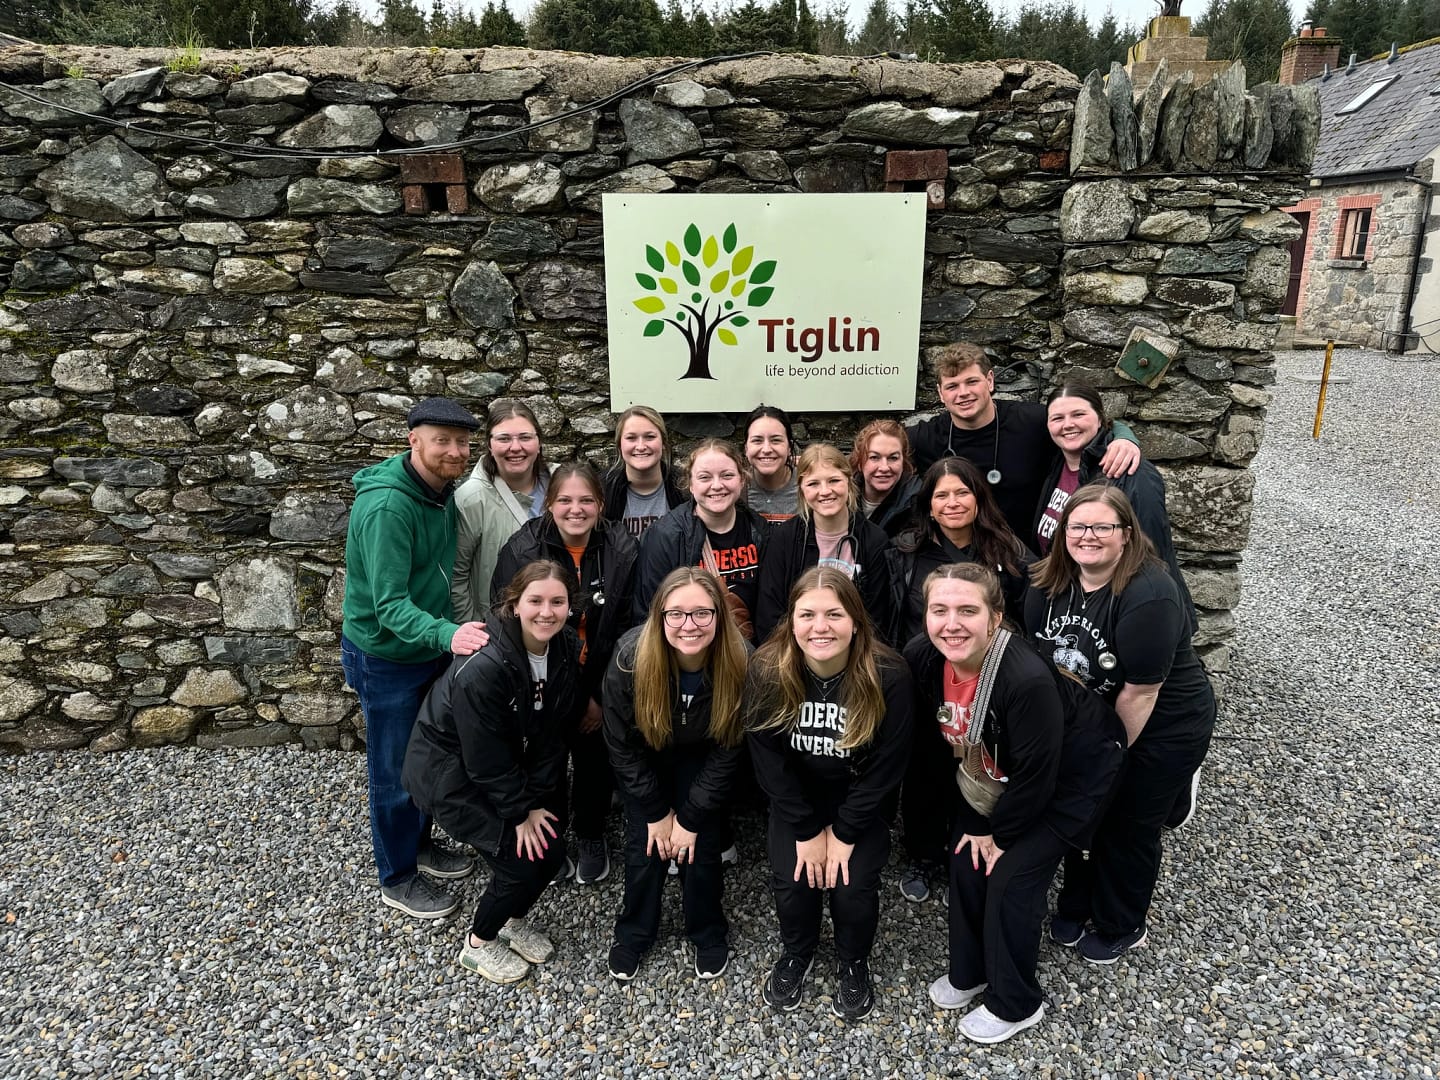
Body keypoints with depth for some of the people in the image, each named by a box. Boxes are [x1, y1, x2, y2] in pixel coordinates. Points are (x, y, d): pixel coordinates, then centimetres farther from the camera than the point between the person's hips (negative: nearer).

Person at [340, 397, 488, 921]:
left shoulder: (443, 492, -2)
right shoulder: (386, 505, -29)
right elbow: (390, 604, -32)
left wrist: (450, 633, 6)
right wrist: (446, 635, -47)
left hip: (432, 644, 8)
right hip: (387, 657, -8)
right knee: (395, 771, 9)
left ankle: (419, 843, 44)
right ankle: (397, 877, 28)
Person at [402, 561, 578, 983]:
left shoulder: (566, 649, -12)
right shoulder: (481, 669, -34)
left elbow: (548, 735, -5)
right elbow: (484, 759, -25)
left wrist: (537, 800, -8)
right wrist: (520, 813, -15)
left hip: (510, 765, 7)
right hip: (448, 771, -7)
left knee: (551, 848, 3)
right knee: (524, 856, -9)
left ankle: (510, 916, 33)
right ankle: (478, 944, 18)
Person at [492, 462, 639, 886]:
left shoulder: (622, 551, -13)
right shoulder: (521, 550, -15)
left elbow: (626, 630, -8)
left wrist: (601, 696, -9)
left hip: (601, 687, 1)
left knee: (595, 760, 14)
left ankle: (591, 836, 39)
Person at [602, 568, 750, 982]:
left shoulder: (741, 663, -33)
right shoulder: (631, 658, -33)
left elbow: (727, 750, -18)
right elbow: (623, 745, -17)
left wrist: (691, 817, -13)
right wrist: (657, 811, -11)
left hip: (702, 760, 0)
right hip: (646, 760, 0)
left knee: (702, 848, 0)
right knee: (644, 849, 3)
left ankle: (709, 935, 28)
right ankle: (633, 934, 30)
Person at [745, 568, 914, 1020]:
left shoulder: (887, 674, -26)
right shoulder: (766, 671, -23)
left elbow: (886, 766, -16)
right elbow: (768, 758, -13)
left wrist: (844, 832, -14)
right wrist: (807, 830, -12)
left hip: (860, 799, -1)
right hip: (796, 798, 1)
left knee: (853, 885, -13)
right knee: (790, 879, -11)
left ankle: (854, 963, 21)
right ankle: (797, 952, 23)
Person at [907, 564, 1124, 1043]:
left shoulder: (1027, 680, -41)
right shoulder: (922, 657, -22)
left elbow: (1036, 777, -28)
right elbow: (936, 738, -3)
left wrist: (998, 832, -12)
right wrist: (973, 820, 4)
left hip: (1070, 776, -6)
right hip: (995, 774, 6)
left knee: (1010, 878, -4)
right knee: (965, 861, 8)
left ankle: (1015, 1004, 21)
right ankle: (969, 972, 34)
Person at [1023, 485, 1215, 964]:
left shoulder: (1148, 597, -31)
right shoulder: (1048, 583, -10)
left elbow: (1139, 694, -25)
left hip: (1161, 729, -6)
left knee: (1129, 829, 10)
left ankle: (1121, 929, 34)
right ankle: (1075, 906, 41)